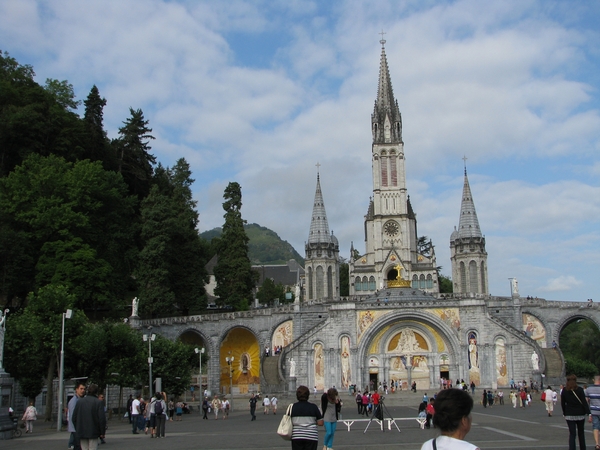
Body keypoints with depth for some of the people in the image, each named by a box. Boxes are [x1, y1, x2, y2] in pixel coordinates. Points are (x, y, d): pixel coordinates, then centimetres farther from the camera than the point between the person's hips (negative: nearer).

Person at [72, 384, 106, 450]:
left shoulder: (79, 401, 4)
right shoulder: (98, 402, -9)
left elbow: (74, 418, 6)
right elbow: (102, 419, -12)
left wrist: (77, 430, 16)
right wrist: (102, 432, -4)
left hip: (81, 432, 4)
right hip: (93, 432, -4)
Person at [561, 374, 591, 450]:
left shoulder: (564, 390, -1)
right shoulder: (580, 390, -8)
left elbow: (562, 404, 3)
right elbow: (584, 402, -11)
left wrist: (564, 413, 13)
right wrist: (588, 413, -10)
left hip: (569, 415, 1)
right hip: (580, 414, 0)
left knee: (572, 434, 1)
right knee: (581, 433, 16)